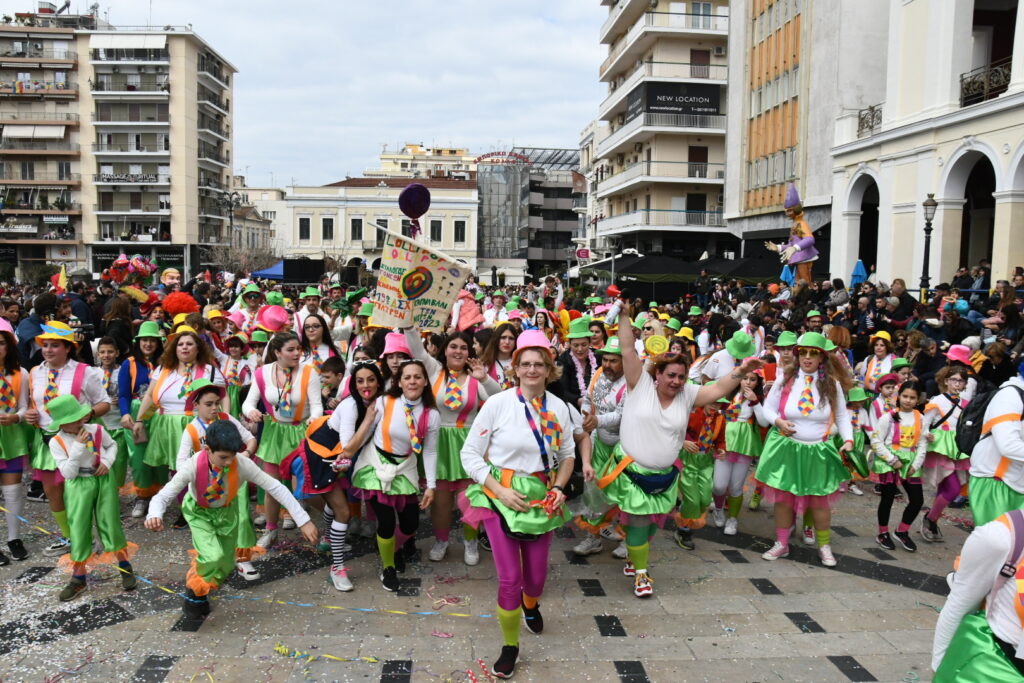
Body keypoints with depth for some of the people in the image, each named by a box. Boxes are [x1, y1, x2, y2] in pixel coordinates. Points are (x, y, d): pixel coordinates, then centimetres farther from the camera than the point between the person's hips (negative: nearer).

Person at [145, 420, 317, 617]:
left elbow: (275, 487, -30)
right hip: (199, 513, -2)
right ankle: (195, 591, 9)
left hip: (226, 511, 3)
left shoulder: (242, 463, -34)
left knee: (226, 566, 9)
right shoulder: (193, 467, -36)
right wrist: (154, 516, -57)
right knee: (213, 558, -24)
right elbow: (162, 496, -32)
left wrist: (303, 520, -32)